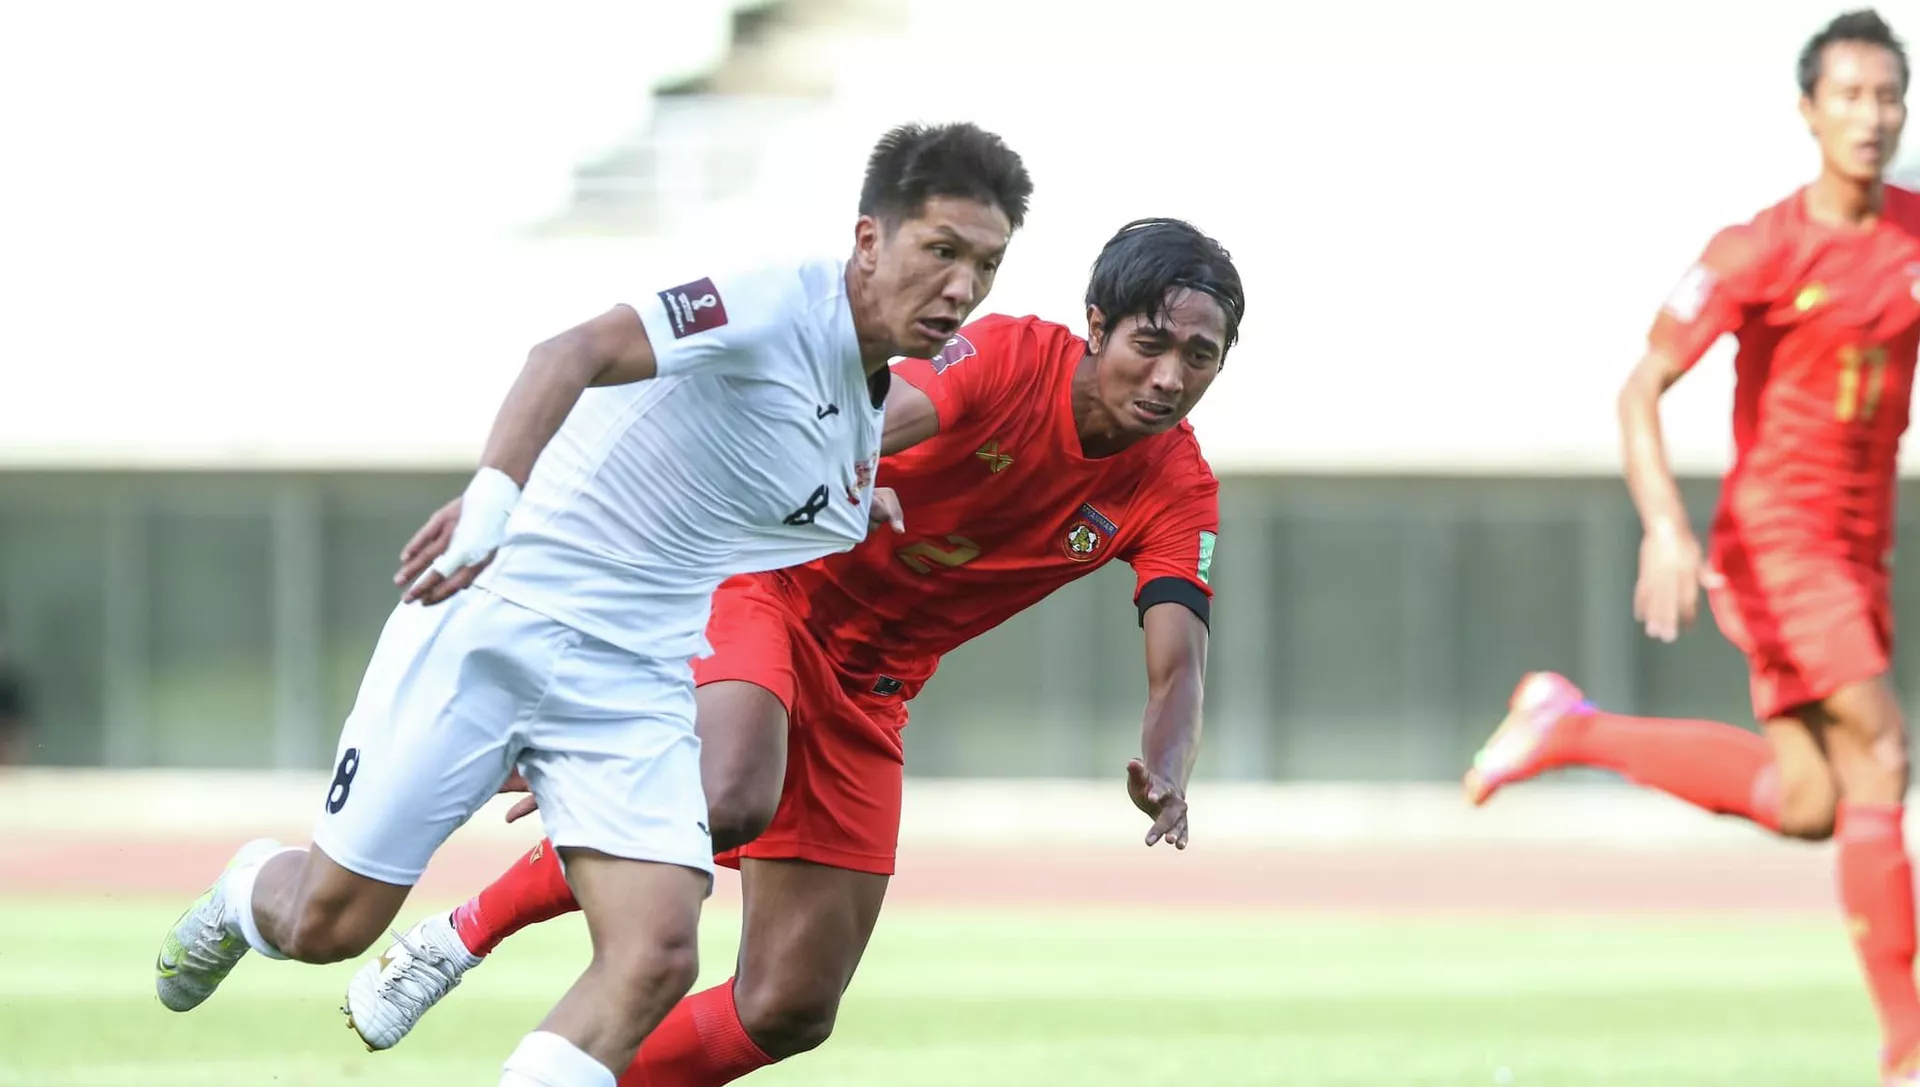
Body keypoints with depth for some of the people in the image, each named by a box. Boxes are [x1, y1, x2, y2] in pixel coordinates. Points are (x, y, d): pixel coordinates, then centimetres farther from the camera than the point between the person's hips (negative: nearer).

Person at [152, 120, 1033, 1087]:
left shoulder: (873, 437, 11)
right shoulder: (776, 308, -15)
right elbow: (572, 354, -29)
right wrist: (491, 499, -43)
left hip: (636, 689, 6)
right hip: (499, 618, -6)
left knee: (655, 957, -17)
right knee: (328, 924, 1)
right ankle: (247, 892, 38)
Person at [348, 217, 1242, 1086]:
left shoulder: (1176, 488, -9)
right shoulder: (1007, 360, -20)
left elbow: (1177, 665, -18)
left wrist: (1164, 774, -40)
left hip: (866, 692, 5)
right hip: (763, 592, -5)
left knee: (790, 1008, -3)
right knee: (728, 801, -37)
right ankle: (466, 932, -13)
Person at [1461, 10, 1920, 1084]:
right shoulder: (1759, 252, -12)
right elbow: (1642, 392, -12)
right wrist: (1667, 529, -26)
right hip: (1777, 540, -7)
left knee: (1806, 805, 6)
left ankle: (1572, 729, 23)